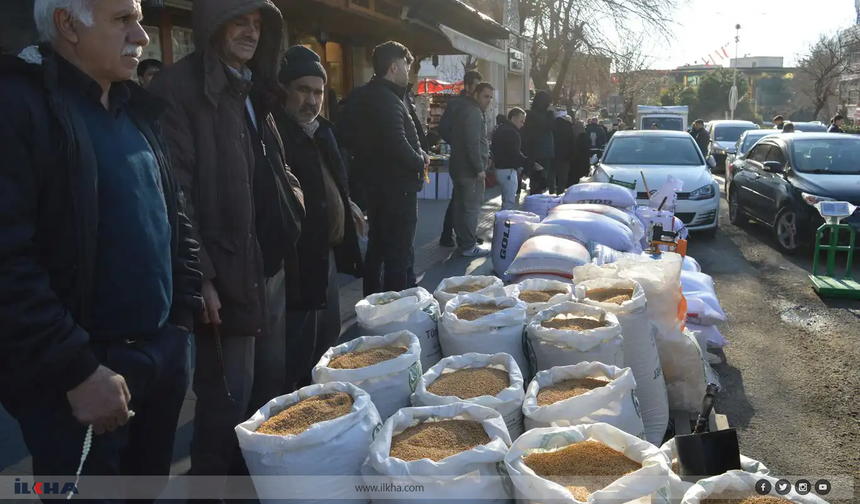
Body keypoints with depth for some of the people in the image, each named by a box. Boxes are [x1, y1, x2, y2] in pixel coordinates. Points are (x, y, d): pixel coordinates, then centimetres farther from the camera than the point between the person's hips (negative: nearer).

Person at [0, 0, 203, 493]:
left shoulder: (138, 110, 11)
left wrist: (185, 314, 9)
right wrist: (77, 370, -19)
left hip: (166, 353, 7)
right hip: (84, 375, -7)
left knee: (149, 481, 20)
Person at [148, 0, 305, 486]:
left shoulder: (253, 89, 17)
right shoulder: (180, 86, -10)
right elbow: (176, 192, -17)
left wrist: (293, 193, 8)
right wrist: (200, 277, -20)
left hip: (273, 264, 9)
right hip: (227, 273, -9)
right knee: (229, 400, 0)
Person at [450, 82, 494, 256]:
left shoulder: (466, 109, 19)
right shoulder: (474, 112, -15)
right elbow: (473, 143, -23)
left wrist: (486, 158, 22)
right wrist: (480, 168, -22)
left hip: (460, 166, 11)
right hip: (470, 168, -11)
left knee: (461, 206, 14)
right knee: (472, 207, -7)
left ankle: (462, 241, 22)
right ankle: (469, 246, -4)